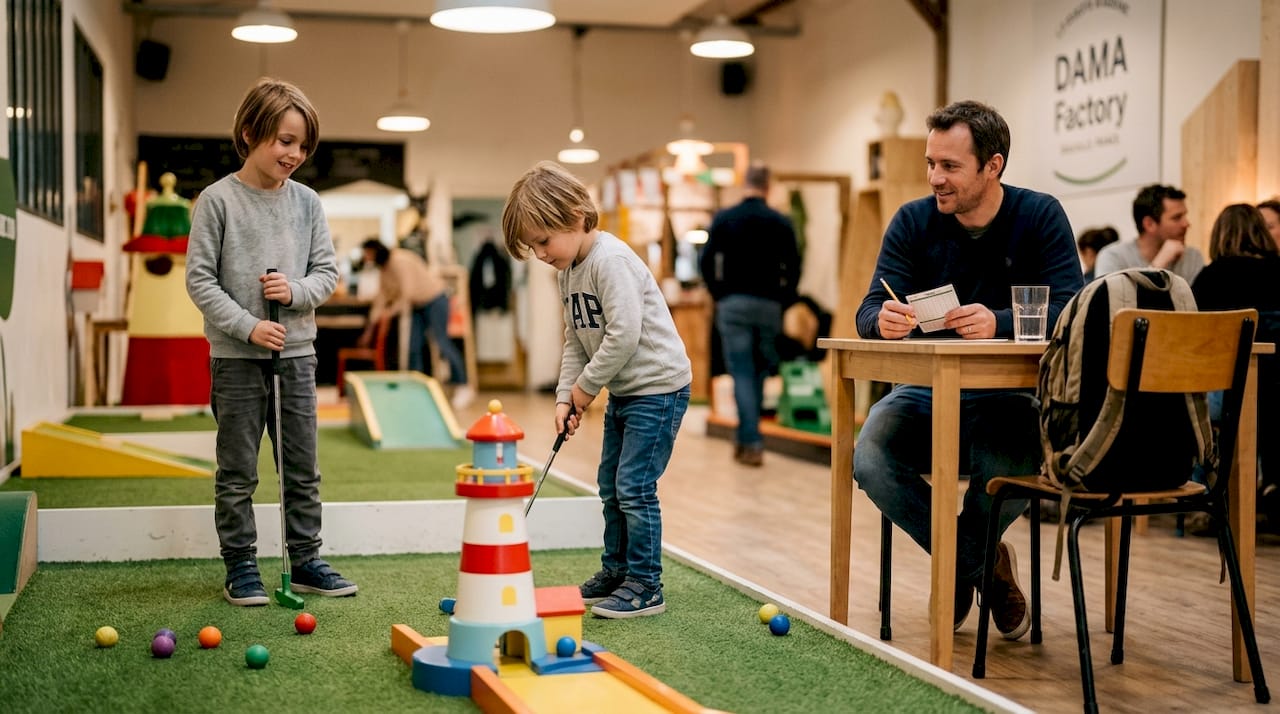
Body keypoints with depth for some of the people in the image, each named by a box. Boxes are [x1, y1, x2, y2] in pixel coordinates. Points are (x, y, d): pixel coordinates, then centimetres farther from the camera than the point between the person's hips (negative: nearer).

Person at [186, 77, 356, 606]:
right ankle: (240, 567, 15)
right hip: (236, 356, -4)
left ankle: (305, 561, 20)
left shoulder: (307, 203, 4)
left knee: (303, 469, 9)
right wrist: (248, 326, -16)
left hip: (297, 352, 4)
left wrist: (296, 290, -13)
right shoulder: (218, 200, -6)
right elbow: (200, 279, -7)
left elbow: (327, 271, 8)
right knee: (237, 473, 4)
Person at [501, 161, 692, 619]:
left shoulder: (611, 260, -22)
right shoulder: (568, 272, 8)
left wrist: (586, 386, -17)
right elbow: (576, 340, 12)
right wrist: (565, 396, -1)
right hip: (622, 390, 10)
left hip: (658, 384, -10)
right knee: (610, 485, 14)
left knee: (634, 486, -9)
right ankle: (616, 572, 27)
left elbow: (624, 335, -28)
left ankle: (646, 586, 1)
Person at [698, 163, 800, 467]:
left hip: (733, 305, -1)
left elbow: (707, 262, -4)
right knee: (759, 373, 14)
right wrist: (783, 302, 10)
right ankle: (745, 437, 19)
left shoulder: (724, 218, 0)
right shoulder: (781, 222, 1)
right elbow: (793, 269, -1)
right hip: (768, 306, 1)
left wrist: (719, 295, 8)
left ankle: (751, 443, -8)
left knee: (742, 373, -1)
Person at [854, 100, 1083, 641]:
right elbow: (869, 312, -7)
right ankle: (983, 563, -2)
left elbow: (1069, 313, -17)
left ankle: (958, 566, 2)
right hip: (927, 390, 2)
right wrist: (884, 321, -34)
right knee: (870, 460, -28)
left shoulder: (1040, 217, -5)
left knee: (1007, 471, -35)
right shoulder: (913, 222, 1)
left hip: (1010, 393, -2)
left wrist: (999, 323, -37)